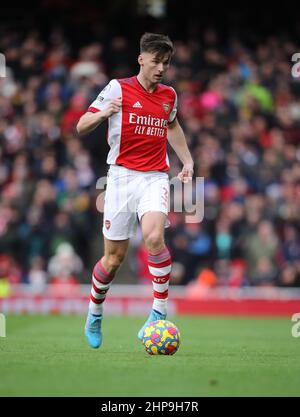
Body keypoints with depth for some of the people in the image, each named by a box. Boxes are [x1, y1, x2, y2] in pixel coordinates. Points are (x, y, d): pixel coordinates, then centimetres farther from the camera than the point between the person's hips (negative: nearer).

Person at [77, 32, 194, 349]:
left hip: (155, 177, 2)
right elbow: (81, 127, -3)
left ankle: (159, 311, -19)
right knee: (114, 258, 1)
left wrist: (187, 161, 25)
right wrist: (103, 113, -23)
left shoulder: (169, 95, 12)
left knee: (154, 236, -27)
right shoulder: (118, 89, -1)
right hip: (121, 176, -2)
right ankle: (94, 316, 26)